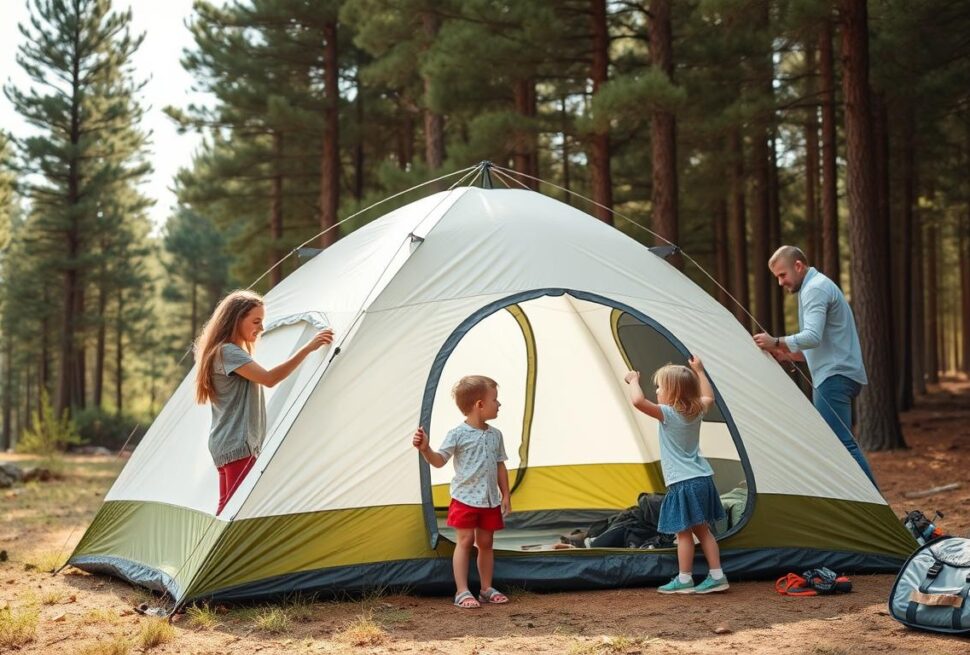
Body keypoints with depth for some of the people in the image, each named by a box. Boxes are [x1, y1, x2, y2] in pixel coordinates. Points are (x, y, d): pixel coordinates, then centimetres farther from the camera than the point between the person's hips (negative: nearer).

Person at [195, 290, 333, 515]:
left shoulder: (237, 352, 20)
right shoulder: (227, 352, -13)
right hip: (239, 446, -11)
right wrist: (307, 349, -30)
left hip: (227, 446, 11)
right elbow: (269, 379, -26)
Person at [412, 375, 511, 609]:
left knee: (485, 542, 11)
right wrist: (425, 449, -31)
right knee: (465, 541, -4)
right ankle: (462, 592, -1)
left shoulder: (495, 435, 8)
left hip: (490, 501, 5)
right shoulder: (458, 434, -10)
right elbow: (439, 461, -12)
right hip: (465, 499, -5)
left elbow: (500, 467, 13)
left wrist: (505, 496, 9)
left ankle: (487, 589, 20)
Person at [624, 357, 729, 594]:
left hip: (683, 483, -8)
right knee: (702, 529, 14)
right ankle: (717, 576, 16)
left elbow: (638, 400, -28)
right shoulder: (696, 411, 5)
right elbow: (708, 397, 29)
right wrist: (699, 371, 36)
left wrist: (634, 380, -10)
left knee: (684, 531, 0)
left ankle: (684, 580, 6)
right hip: (702, 478, 8)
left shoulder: (668, 414, -16)